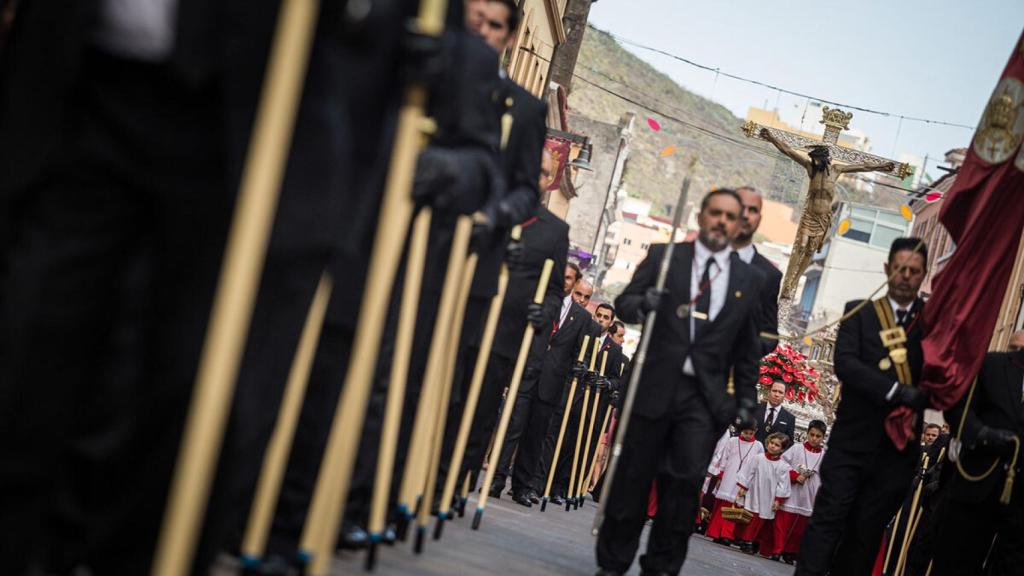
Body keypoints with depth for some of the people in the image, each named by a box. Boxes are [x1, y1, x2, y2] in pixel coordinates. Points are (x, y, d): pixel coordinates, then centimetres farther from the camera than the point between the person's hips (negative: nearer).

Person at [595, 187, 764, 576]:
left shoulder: (748, 280, 11)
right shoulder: (663, 256, 6)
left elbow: (748, 349, 15)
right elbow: (623, 303, 2)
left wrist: (746, 399, 9)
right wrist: (642, 304, -20)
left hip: (705, 397, 1)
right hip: (653, 386, -1)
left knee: (687, 479, -11)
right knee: (632, 477, 4)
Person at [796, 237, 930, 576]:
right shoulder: (860, 313, 4)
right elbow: (845, 364, -10)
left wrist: (919, 399, -20)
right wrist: (895, 391, -21)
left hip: (899, 446, 1)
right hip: (853, 438, -1)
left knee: (867, 530, 6)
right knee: (829, 517, -6)